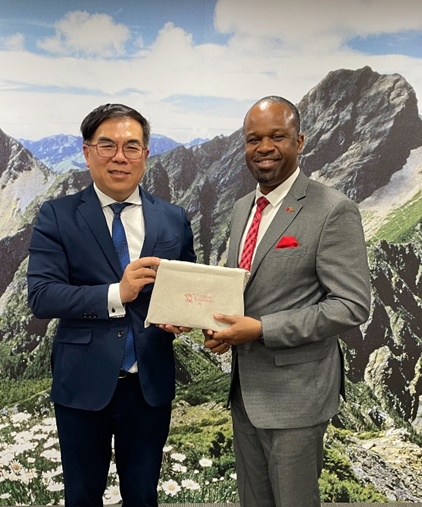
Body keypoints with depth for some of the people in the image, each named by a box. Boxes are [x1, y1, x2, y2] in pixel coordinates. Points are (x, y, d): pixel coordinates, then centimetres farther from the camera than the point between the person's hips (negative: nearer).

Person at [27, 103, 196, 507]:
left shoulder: (174, 219, 2)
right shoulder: (57, 216, -5)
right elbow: (41, 296, -14)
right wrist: (115, 294, -27)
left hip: (151, 384, 2)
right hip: (82, 384, -1)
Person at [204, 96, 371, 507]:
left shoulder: (333, 211, -15)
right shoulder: (242, 208, 8)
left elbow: (352, 306, -19)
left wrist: (262, 329, -23)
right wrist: (218, 324, -5)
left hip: (294, 394, -7)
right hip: (244, 387, 7)